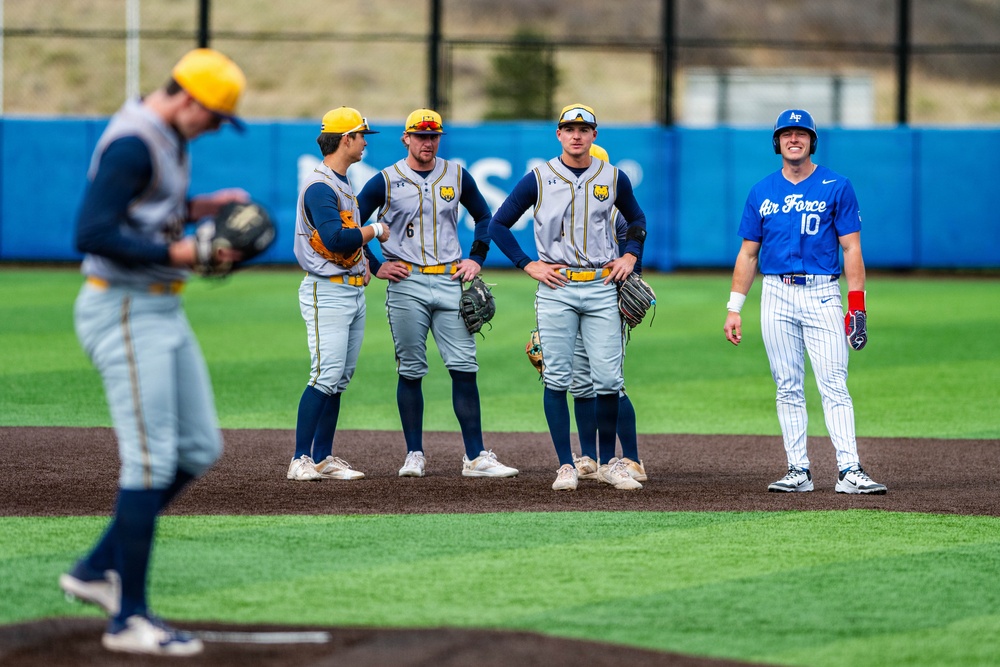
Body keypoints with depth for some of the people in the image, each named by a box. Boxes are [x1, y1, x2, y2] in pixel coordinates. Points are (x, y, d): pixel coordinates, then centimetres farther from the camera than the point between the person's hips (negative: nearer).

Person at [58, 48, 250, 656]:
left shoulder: (168, 139, 12)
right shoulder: (132, 143, -19)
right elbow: (92, 234, -26)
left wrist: (203, 206, 10)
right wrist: (180, 253, -25)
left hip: (163, 310, 10)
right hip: (125, 313, -10)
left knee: (199, 448, 12)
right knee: (151, 460, -9)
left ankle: (99, 570, 18)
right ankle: (129, 618, -4)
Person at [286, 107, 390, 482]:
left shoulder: (343, 184, 17)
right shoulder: (319, 186, -14)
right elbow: (337, 239, -25)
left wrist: (363, 259, 10)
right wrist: (375, 231, -10)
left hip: (353, 292, 10)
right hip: (327, 292, -10)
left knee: (340, 378, 8)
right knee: (326, 376, -14)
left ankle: (323, 458, 11)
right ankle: (301, 461, -13)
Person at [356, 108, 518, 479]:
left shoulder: (456, 176, 10)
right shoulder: (386, 181, 1)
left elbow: (484, 216, 23)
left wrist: (476, 259, 12)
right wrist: (376, 267, 0)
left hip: (449, 281, 2)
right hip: (406, 283, -2)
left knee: (464, 367, -4)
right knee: (411, 371, 1)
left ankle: (476, 457, -4)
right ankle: (414, 455, 7)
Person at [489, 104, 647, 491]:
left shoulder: (613, 179, 7)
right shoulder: (538, 179, 1)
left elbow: (636, 219, 25)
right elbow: (498, 225, 7)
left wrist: (630, 256, 9)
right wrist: (529, 265, -1)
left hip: (602, 289, 1)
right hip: (556, 289, -1)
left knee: (608, 378, -3)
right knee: (557, 378, -3)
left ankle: (608, 462, 11)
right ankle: (565, 466, 2)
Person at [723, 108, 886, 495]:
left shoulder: (836, 187, 2)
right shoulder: (762, 192, 11)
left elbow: (851, 249, 0)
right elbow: (748, 253, 14)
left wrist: (857, 306, -8)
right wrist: (734, 309, 7)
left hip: (821, 294, -3)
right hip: (777, 295, 3)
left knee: (834, 386, -11)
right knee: (788, 388, 3)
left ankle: (850, 471, -15)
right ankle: (798, 471, 7)